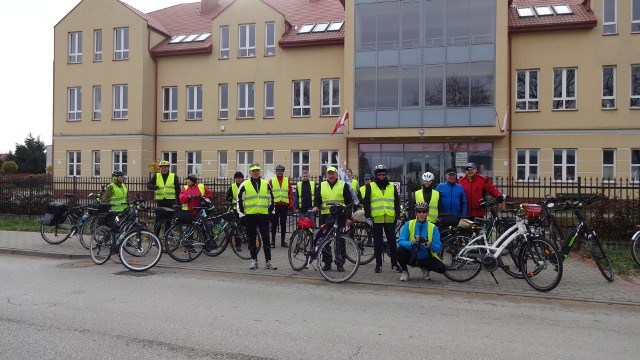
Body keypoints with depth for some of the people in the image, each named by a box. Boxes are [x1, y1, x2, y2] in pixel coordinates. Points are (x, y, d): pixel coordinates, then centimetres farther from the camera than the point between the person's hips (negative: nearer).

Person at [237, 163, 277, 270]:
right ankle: (254, 260, 16)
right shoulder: (244, 185, 2)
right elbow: (239, 200, 5)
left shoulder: (266, 184, 9)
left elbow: (271, 199, 16)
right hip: (250, 216, -1)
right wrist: (241, 214, 0)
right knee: (251, 239, 6)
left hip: (263, 215, 1)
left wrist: (271, 211, 11)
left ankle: (268, 261, 4)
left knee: (266, 238, 0)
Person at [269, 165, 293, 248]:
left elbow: (291, 193, 9)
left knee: (283, 223, 7)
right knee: (274, 223, 2)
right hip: (274, 205, -1)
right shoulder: (271, 181, 5)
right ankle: (273, 241, 9)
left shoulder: (287, 181, 9)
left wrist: (291, 204, 2)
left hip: (284, 205, 1)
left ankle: (283, 241, 15)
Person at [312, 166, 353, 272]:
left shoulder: (343, 185, 6)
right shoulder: (321, 186, 13)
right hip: (325, 216, 2)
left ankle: (340, 263, 8)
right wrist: (316, 206, -8)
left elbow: (349, 202, 5)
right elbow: (317, 199, 15)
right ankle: (327, 262, 13)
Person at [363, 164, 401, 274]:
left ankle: (394, 264, 12)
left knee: (392, 241, 3)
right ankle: (378, 264, 12)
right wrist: (368, 216, -4)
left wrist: (398, 215, 7)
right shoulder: (370, 187, 5)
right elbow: (366, 202, 3)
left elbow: (397, 202, 15)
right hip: (376, 219, -1)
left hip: (390, 219, 2)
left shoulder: (392, 186, 12)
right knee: (377, 243, 4)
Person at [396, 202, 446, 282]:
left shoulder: (433, 227, -3)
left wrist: (430, 245, -32)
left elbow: (438, 248, -10)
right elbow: (400, 241, -15)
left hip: (426, 258, 1)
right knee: (400, 249, -30)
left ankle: (425, 268, 11)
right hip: (411, 257, 0)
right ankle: (405, 272, -2)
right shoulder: (408, 224, -5)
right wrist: (411, 243, -35)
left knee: (442, 268, -23)